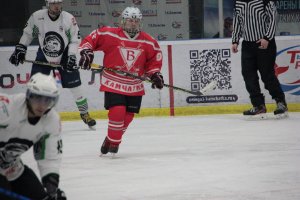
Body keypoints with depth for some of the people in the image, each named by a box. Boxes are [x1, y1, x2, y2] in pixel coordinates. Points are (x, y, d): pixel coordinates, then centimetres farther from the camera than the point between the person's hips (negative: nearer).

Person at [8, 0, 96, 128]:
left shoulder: (69, 19, -19)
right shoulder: (37, 17, -16)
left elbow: (75, 40, -10)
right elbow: (28, 33, 1)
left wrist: (71, 57, -19)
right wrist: (20, 49, -4)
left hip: (64, 56, -1)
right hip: (43, 56, 1)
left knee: (75, 86, -1)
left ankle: (84, 113, 16)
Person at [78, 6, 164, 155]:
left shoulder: (148, 42, 1)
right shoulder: (110, 35, -9)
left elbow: (154, 59, 12)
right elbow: (92, 38, -2)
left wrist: (155, 74, 0)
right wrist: (86, 51, -15)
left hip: (135, 87, 4)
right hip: (113, 84, -4)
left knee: (128, 116, 6)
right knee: (117, 112, -19)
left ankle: (112, 141, 28)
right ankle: (113, 141, 3)